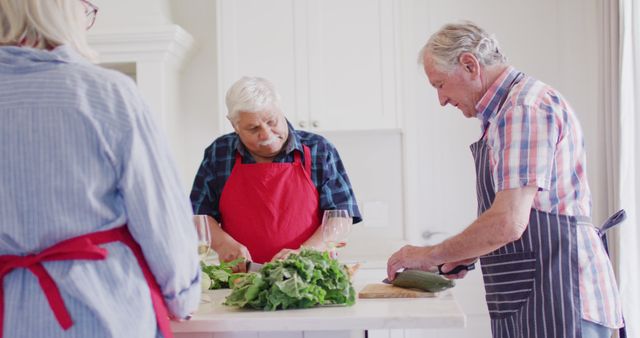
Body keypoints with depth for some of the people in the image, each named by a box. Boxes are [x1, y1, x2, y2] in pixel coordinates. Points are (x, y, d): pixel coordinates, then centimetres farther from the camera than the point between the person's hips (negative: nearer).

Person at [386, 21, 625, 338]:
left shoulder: (525, 107, -16)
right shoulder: (505, 111, 16)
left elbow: (507, 223, -23)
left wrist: (429, 255, -11)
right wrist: (467, 255, 13)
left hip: (555, 301, -9)